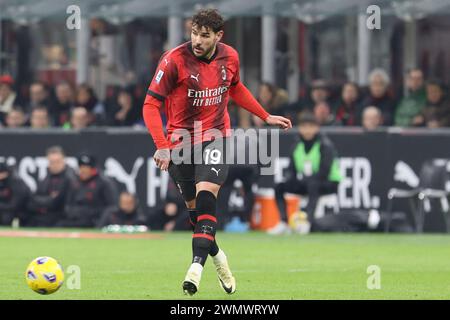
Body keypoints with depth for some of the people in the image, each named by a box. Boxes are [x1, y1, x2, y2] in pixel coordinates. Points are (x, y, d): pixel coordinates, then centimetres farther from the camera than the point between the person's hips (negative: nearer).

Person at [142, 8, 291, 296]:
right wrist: (162, 146, -26)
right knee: (194, 206, 7)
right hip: (180, 140, -1)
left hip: (215, 137, 1)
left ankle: (197, 266, -28)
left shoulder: (230, 57, -3)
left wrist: (266, 116, 19)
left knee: (206, 196, -21)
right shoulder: (175, 60, -16)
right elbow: (151, 104, -16)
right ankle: (217, 256, 32)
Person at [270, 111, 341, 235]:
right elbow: (292, 169, 9)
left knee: (312, 185, -40)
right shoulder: (297, 146, 5)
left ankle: (308, 221, -49)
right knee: (279, 187, -9)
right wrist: (290, 178, -13)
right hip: (305, 183, 7)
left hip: (329, 183, -7)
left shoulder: (325, 145, -15)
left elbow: (324, 173, -22)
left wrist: (304, 179, -25)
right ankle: (284, 223, -14)